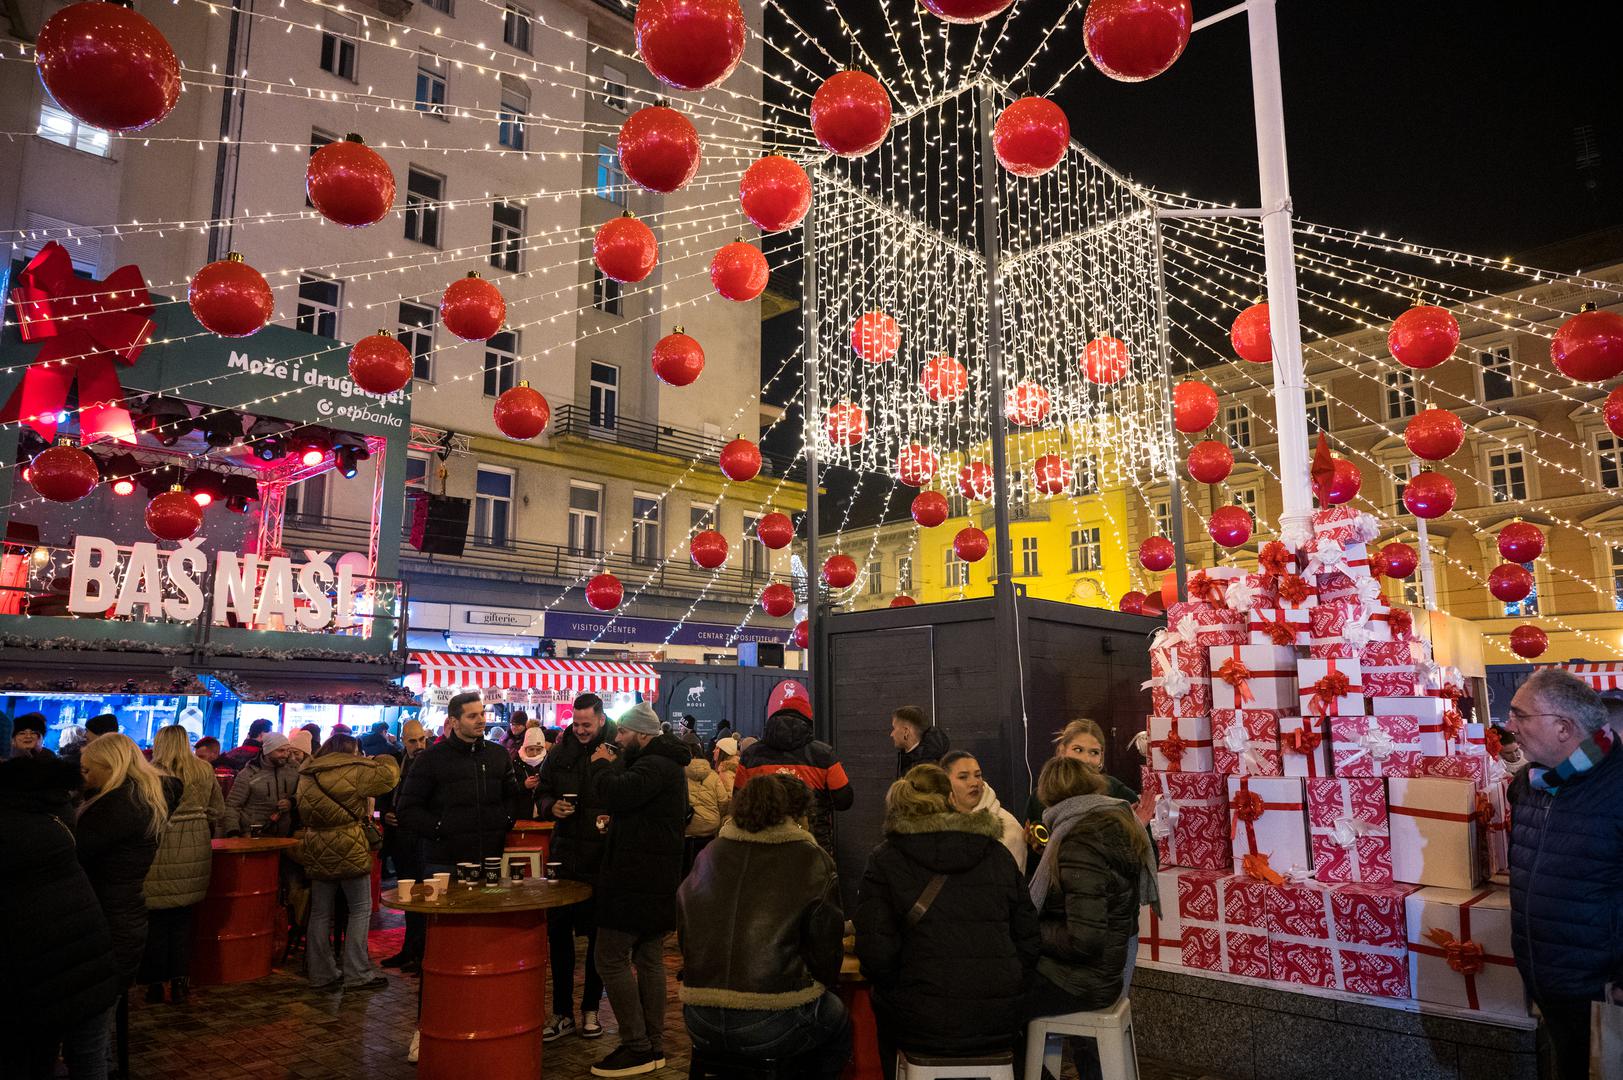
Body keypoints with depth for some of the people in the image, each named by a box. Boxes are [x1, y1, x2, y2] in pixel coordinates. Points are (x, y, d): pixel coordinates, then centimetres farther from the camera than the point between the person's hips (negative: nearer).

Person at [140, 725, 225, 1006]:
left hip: (160, 854, -4)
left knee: (156, 921, 8)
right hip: (194, 854, 4)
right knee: (182, 919, 14)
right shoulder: (205, 772, 4)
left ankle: (155, 985, 15)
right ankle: (179, 983, 15)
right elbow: (218, 813, 6)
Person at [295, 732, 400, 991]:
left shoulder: (307, 776, 11)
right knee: (360, 909, 3)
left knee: (320, 913, 12)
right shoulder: (353, 771, -11)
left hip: (318, 852, 7)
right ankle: (357, 974, 2)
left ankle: (321, 974, 17)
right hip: (350, 850, -7)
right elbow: (389, 775, -7)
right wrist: (384, 759, 12)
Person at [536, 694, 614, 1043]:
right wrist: (551, 806, -7)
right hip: (566, 854, 4)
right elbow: (541, 792, 14)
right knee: (558, 931, 5)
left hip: (604, 857, -3)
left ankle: (590, 1010, 25)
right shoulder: (560, 751, 5)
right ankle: (562, 1013, 18)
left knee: (599, 935, 10)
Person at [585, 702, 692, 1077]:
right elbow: (627, 796, 17)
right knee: (649, 958, 14)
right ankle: (654, 1046, 20)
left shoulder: (655, 766, -18)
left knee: (611, 958, -4)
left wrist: (601, 765, -12)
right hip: (656, 879, 11)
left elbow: (614, 794, -30)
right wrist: (611, 766, 4)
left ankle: (637, 1047, 1)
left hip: (638, 880, -11)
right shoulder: (664, 762, 16)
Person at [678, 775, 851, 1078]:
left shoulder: (709, 855, 9)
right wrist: (819, 987, 17)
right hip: (773, 1024, -5)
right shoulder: (813, 861, -4)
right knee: (838, 1024, 25)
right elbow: (826, 947, -2)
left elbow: (684, 935, 16)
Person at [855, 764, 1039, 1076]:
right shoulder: (998, 854, 6)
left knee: (885, 1004, 27)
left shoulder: (885, 860, -3)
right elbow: (1028, 942, 6)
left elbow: (876, 954, -10)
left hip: (923, 1027, -3)